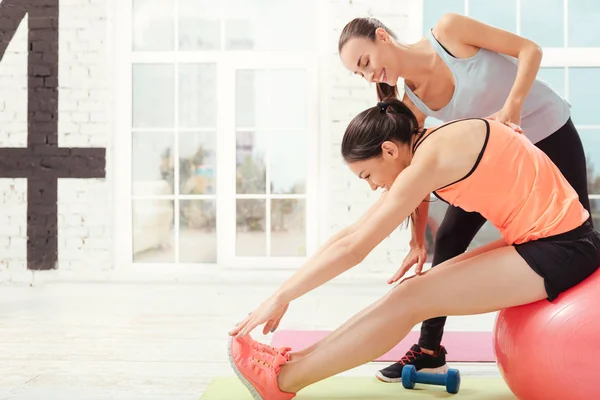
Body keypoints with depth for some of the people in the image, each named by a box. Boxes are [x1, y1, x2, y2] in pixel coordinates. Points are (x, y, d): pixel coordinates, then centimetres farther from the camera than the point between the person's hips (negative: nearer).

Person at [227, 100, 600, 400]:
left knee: (409, 300, -10)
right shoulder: (428, 150, 7)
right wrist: (286, 292, 8)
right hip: (546, 241, 9)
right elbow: (353, 231, 9)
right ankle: (297, 360, 6)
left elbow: (353, 248, -20)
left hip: (562, 249, -9)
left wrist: (281, 296, -12)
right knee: (413, 292, 2)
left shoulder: (432, 157, -20)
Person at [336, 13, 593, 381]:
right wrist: (418, 241, -11)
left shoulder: (449, 30, -22)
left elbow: (529, 49, -18)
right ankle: (429, 351, 4)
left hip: (552, 134, -3)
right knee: (448, 241, -5)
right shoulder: (412, 103, -11)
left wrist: (511, 106, -32)